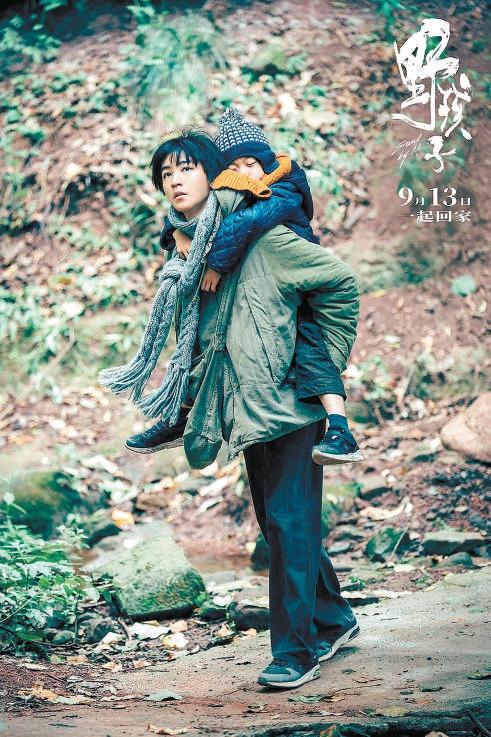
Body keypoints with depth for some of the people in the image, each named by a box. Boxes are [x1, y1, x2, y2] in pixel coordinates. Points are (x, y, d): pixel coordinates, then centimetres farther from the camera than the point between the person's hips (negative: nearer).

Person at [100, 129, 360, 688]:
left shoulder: (258, 237, -13)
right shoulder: (187, 251, 9)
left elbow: (339, 280, -9)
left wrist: (325, 362, -5)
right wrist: (188, 398, 17)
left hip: (289, 398, -8)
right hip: (248, 409, 8)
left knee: (289, 520, -8)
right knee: (277, 521, 14)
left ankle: (295, 652, -1)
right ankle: (333, 621, 32)